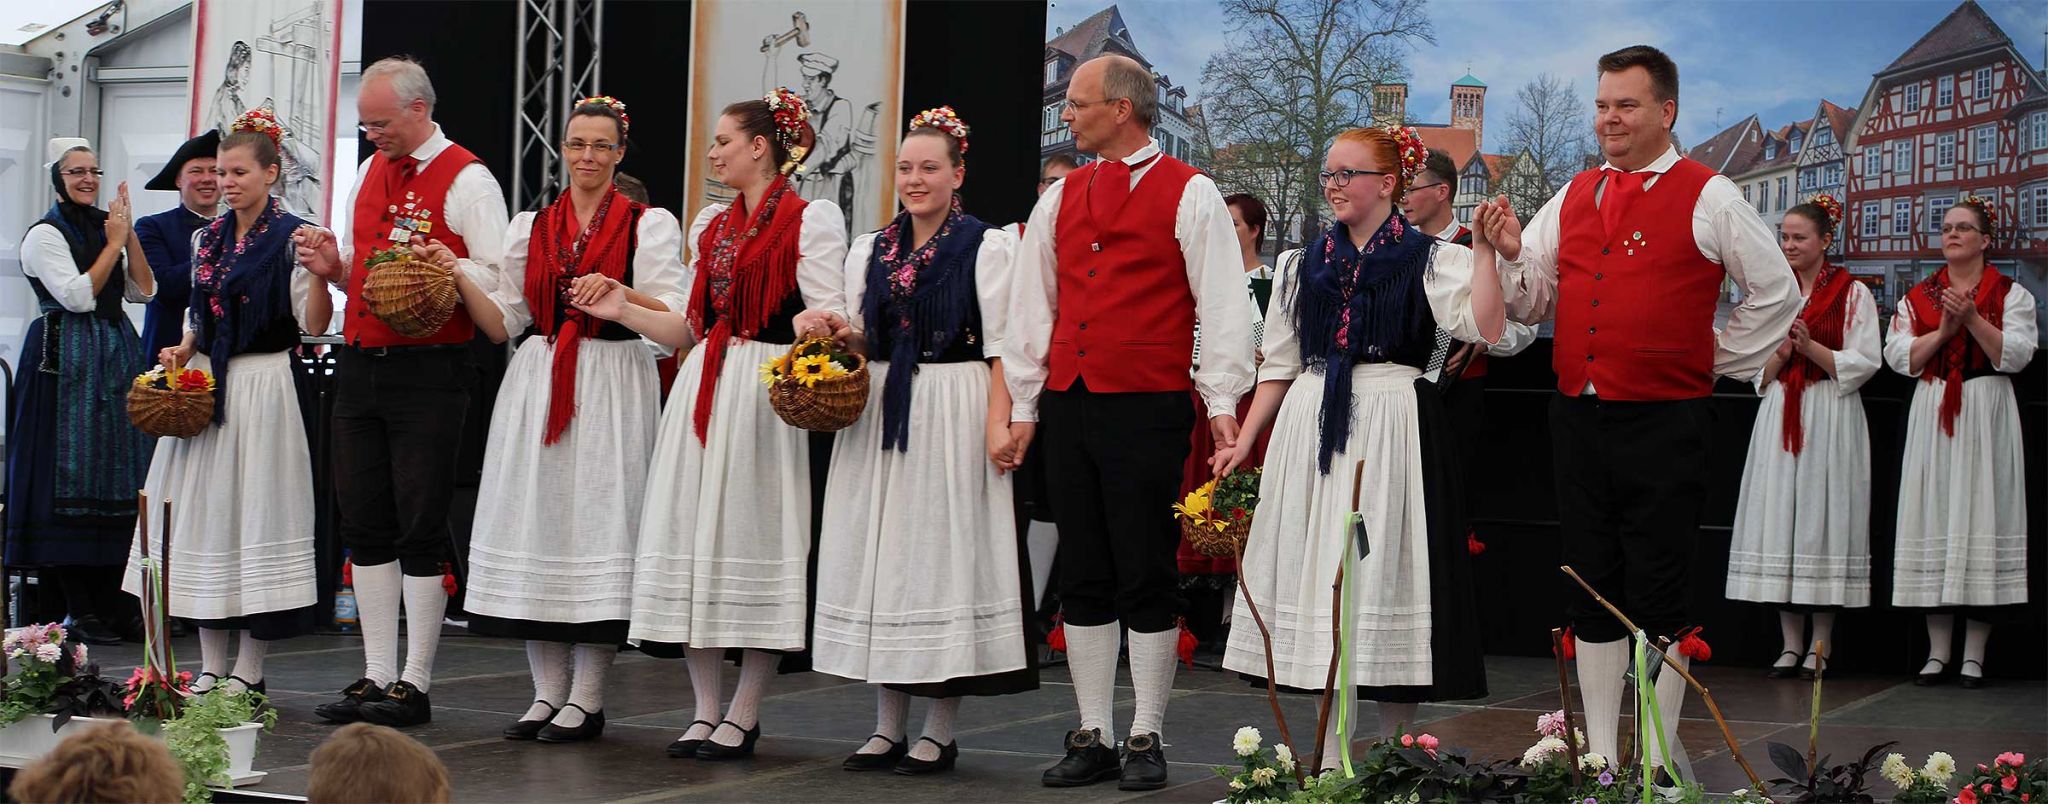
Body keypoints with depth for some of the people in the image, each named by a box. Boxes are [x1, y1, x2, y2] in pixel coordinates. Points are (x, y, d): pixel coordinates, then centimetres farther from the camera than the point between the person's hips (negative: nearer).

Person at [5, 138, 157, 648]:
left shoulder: (105, 226, 17)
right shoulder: (45, 234, -3)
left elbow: (144, 291, 8)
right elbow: (78, 296, -14)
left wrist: (129, 234, -1)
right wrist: (114, 243, -8)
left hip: (116, 357, 7)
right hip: (68, 361, -7)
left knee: (116, 481, 4)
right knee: (71, 477, -6)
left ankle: (109, 602, 7)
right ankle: (79, 611, -5)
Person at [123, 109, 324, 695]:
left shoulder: (292, 235, -6)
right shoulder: (208, 237, 14)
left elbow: (312, 325, -12)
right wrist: (182, 352, 6)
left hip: (262, 383, -7)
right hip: (203, 382, 7)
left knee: (255, 510, -5)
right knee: (202, 511, 6)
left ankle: (249, 669, 1)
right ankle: (211, 667, 13)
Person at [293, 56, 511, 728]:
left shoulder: (466, 180, -6)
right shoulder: (370, 172, 17)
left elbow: (497, 281, -10)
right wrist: (331, 265, 6)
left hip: (429, 371, -7)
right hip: (360, 364, 7)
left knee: (420, 526, -3)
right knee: (363, 521, 8)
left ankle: (413, 685, 4)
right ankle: (376, 677, 16)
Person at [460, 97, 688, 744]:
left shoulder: (649, 225, 2)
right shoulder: (531, 226, 15)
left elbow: (673, 316, -6)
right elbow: (505, 321, 13)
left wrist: (617, 292, -22)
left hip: (611, 388, -4)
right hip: (536, 385, 4)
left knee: (597, 518, -7)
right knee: (534, 518, 2)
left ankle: (586, 698, -1)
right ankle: (548, 692, 10)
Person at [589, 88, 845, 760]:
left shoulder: (810, 220, -2)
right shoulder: (712, 225, 20)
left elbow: (829, 315, -9)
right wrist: (621, 311, 11)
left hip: (767, 392, -7)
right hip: (703, 392, 7)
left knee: (755, 532, -5)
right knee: (694, 536, 3)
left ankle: (743, 716, 2)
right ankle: (706, 712, 10)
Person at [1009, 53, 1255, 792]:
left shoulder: (1188, 196, -2)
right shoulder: (1060, 199, 14)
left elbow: (1224, 305, -6)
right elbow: (1032, 306, 16)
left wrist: (1222, 402, -12)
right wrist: (1023, 405, 12)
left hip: (1148, 410, -5)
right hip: (1067, 405, 6)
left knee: (1145, 578, -1)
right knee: (1083, 578, 8)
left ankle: (1146, 740, 8)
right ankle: (1093, 739, 15)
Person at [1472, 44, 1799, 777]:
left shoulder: (1707, 197, -3)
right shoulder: (1573, 197, 11)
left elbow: (1777, 294, 4)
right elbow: (1534, 302, 13)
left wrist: (1714, 360, 3)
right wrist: (1511, 254, -5)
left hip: (1664, 423, -5)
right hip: (1578, 417, 5)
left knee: (1656, 597, 0)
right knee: (1592, 591, 11)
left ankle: (1658, 766, 11)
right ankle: (1599, 757, 20)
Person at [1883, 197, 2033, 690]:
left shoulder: (2010, 294, 6)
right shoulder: (1918, 297, 14)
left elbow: (2017, 354, -8)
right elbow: (1899, 357, 2)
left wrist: (1972, 319, -17)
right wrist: (1944, 329, -10)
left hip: (1986, 417, -3)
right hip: (1932, 415, 3)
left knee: (1982, 514, -6)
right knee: (1934, 516, -1)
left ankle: (1974, 655, -3)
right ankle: (1938, 652, 3)